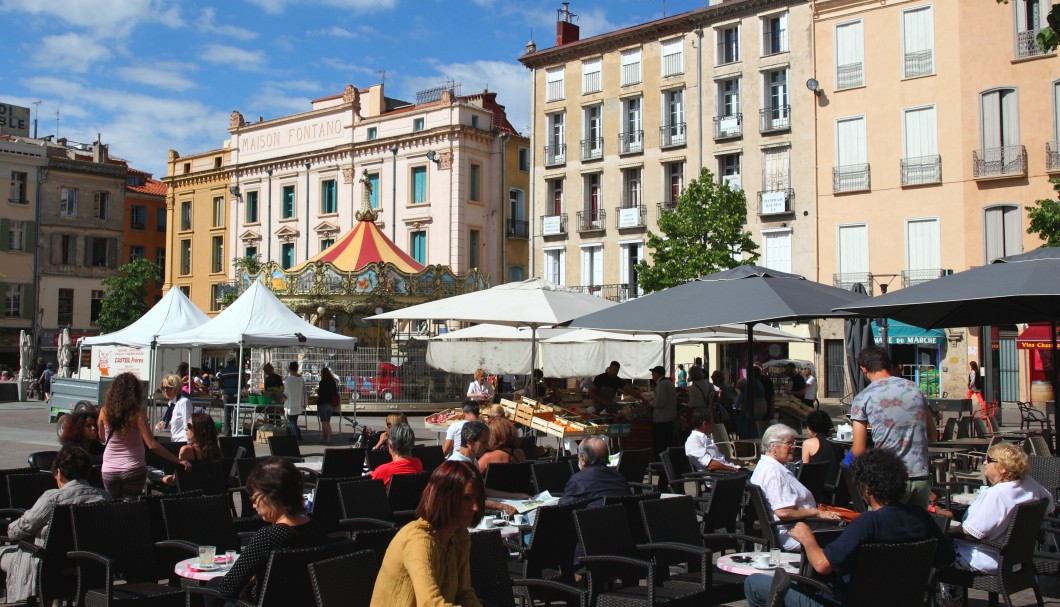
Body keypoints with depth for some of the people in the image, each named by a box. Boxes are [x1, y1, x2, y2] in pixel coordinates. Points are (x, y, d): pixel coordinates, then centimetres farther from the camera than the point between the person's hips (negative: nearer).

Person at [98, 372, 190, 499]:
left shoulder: (105, 412, -2)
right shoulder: (137, 414, -11)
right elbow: (152, 445, -17)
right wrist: (178, 461, -16)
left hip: (109, 471, 3)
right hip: (133, 469, -3)